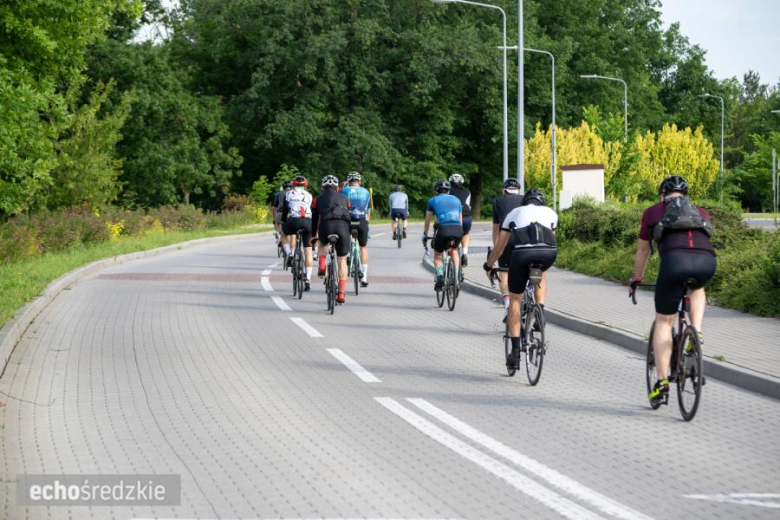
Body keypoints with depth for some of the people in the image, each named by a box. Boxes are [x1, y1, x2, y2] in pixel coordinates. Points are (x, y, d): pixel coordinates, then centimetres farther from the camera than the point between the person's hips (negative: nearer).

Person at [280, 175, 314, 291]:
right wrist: (314, 232, 33)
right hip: (307, 222, 1)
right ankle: (308, 280, 6)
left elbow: (284, 212, 20)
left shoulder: (288, 194, 18)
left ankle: (289, 254, 8)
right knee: (308, 251, 9)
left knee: (284, 234, 33)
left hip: (293, 221, -1)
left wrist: (282, 224, 33)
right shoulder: (309, 195, 22)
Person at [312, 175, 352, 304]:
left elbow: (314, 219, 31)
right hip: (343, 226, 0)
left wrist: (313, 236, 45)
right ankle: (341, 293, 8)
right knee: (342, 260, 12)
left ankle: (322, 266, 12)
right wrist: (348, 233, 46)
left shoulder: (318, 199, 26)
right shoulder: (344, 198, 29)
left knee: (323, 244, 36)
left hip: (326, 225, 0)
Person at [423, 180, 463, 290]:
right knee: (454, 250, 33)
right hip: (458, 230, 3)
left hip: (444, 229, -3)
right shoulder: (456, 200, 27)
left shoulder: (433, 200, 20)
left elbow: (427, 221, 26)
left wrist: (425, 235, 40)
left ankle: (440, 276, -6)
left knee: (437, 256, 20)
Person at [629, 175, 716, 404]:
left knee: (663, 322, 12)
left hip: (675, 259, -2)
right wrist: (695, 275, 59)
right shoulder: (701, 212, 33)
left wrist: (636, 279, 51)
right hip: (707, 261, 2)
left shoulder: (653, 211, 26)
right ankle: (697, 331, 14)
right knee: (696, 289, 38)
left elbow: (642, 250, 36)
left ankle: (662, 382, 7)